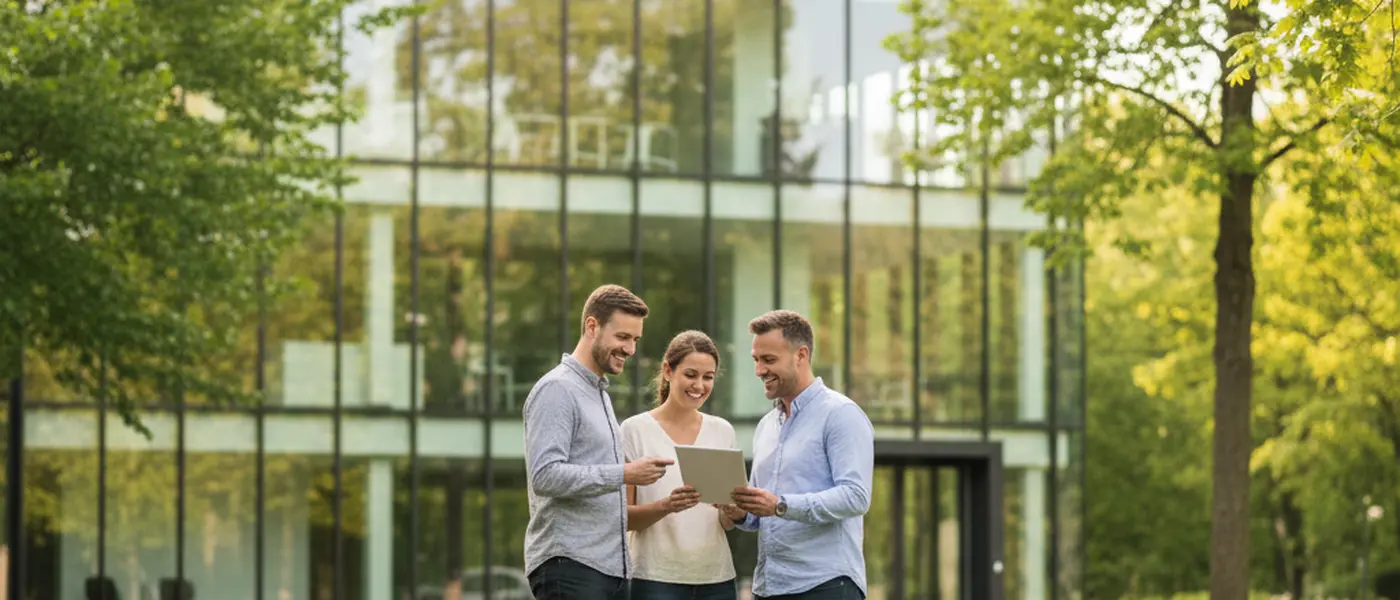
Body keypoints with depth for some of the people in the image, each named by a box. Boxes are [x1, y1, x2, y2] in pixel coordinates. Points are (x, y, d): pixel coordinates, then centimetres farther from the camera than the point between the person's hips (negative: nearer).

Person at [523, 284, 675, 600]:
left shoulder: (600, 392, 21)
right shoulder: (556, 390, -10)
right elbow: (545, 476, -20)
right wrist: (624, 474, -22)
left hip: (611, 568, 10)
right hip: (568, 566, -10)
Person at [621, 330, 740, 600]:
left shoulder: (722, 431, 11)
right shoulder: (635, 430, -1)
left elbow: (729, 524, 12)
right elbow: (622, 517, -4)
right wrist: (666, 505, -22)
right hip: (657, 578, -4)